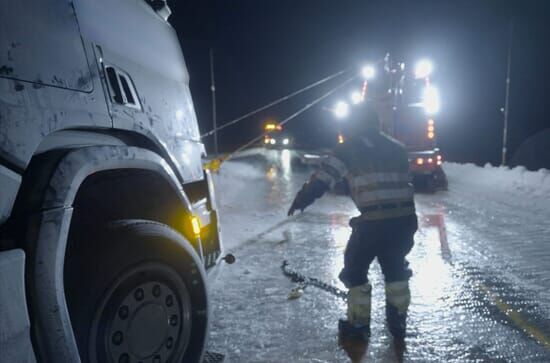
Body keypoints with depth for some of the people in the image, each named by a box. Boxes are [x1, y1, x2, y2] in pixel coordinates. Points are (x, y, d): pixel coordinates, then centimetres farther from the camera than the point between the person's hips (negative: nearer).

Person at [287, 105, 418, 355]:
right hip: (404, 218, 6)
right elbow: (405, 183, 21)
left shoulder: (350, 148, 3)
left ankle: (359, 326, 23)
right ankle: (398, 324, 34)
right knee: (396, 268, 26)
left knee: (355, 269, 16)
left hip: (373, 221, -5)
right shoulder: (397, 148, 18)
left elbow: (324, 177, -1)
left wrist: (301, 200, 8)